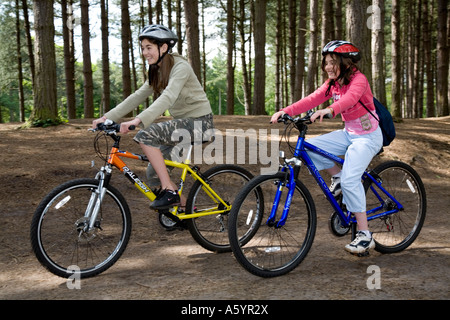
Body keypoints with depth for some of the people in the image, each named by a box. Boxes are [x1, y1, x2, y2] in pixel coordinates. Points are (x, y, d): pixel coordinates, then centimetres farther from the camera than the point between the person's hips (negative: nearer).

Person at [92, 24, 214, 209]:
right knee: (154, 173, 3)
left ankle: (169, 192, -21)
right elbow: (137, 97, 7)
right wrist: (107, 117, -4)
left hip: (199, 122, -9)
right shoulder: (157, 73, 11)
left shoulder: (180, 67, -17)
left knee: (146, 135, -26)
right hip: (183, 122, 9)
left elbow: (168, 97, -33)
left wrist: (138, 120, -45)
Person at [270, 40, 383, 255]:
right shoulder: (332, 84, 5)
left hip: (368, 136, -7)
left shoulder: (358, 80, -17)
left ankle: (364, 235, -16)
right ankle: (336, 176, 11)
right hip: (348, 133, 7)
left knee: (350, 179, -23)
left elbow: (349, 98, -38)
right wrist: (286, 111, -21)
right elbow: (312, 100, -6)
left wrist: (329, 110, -58)